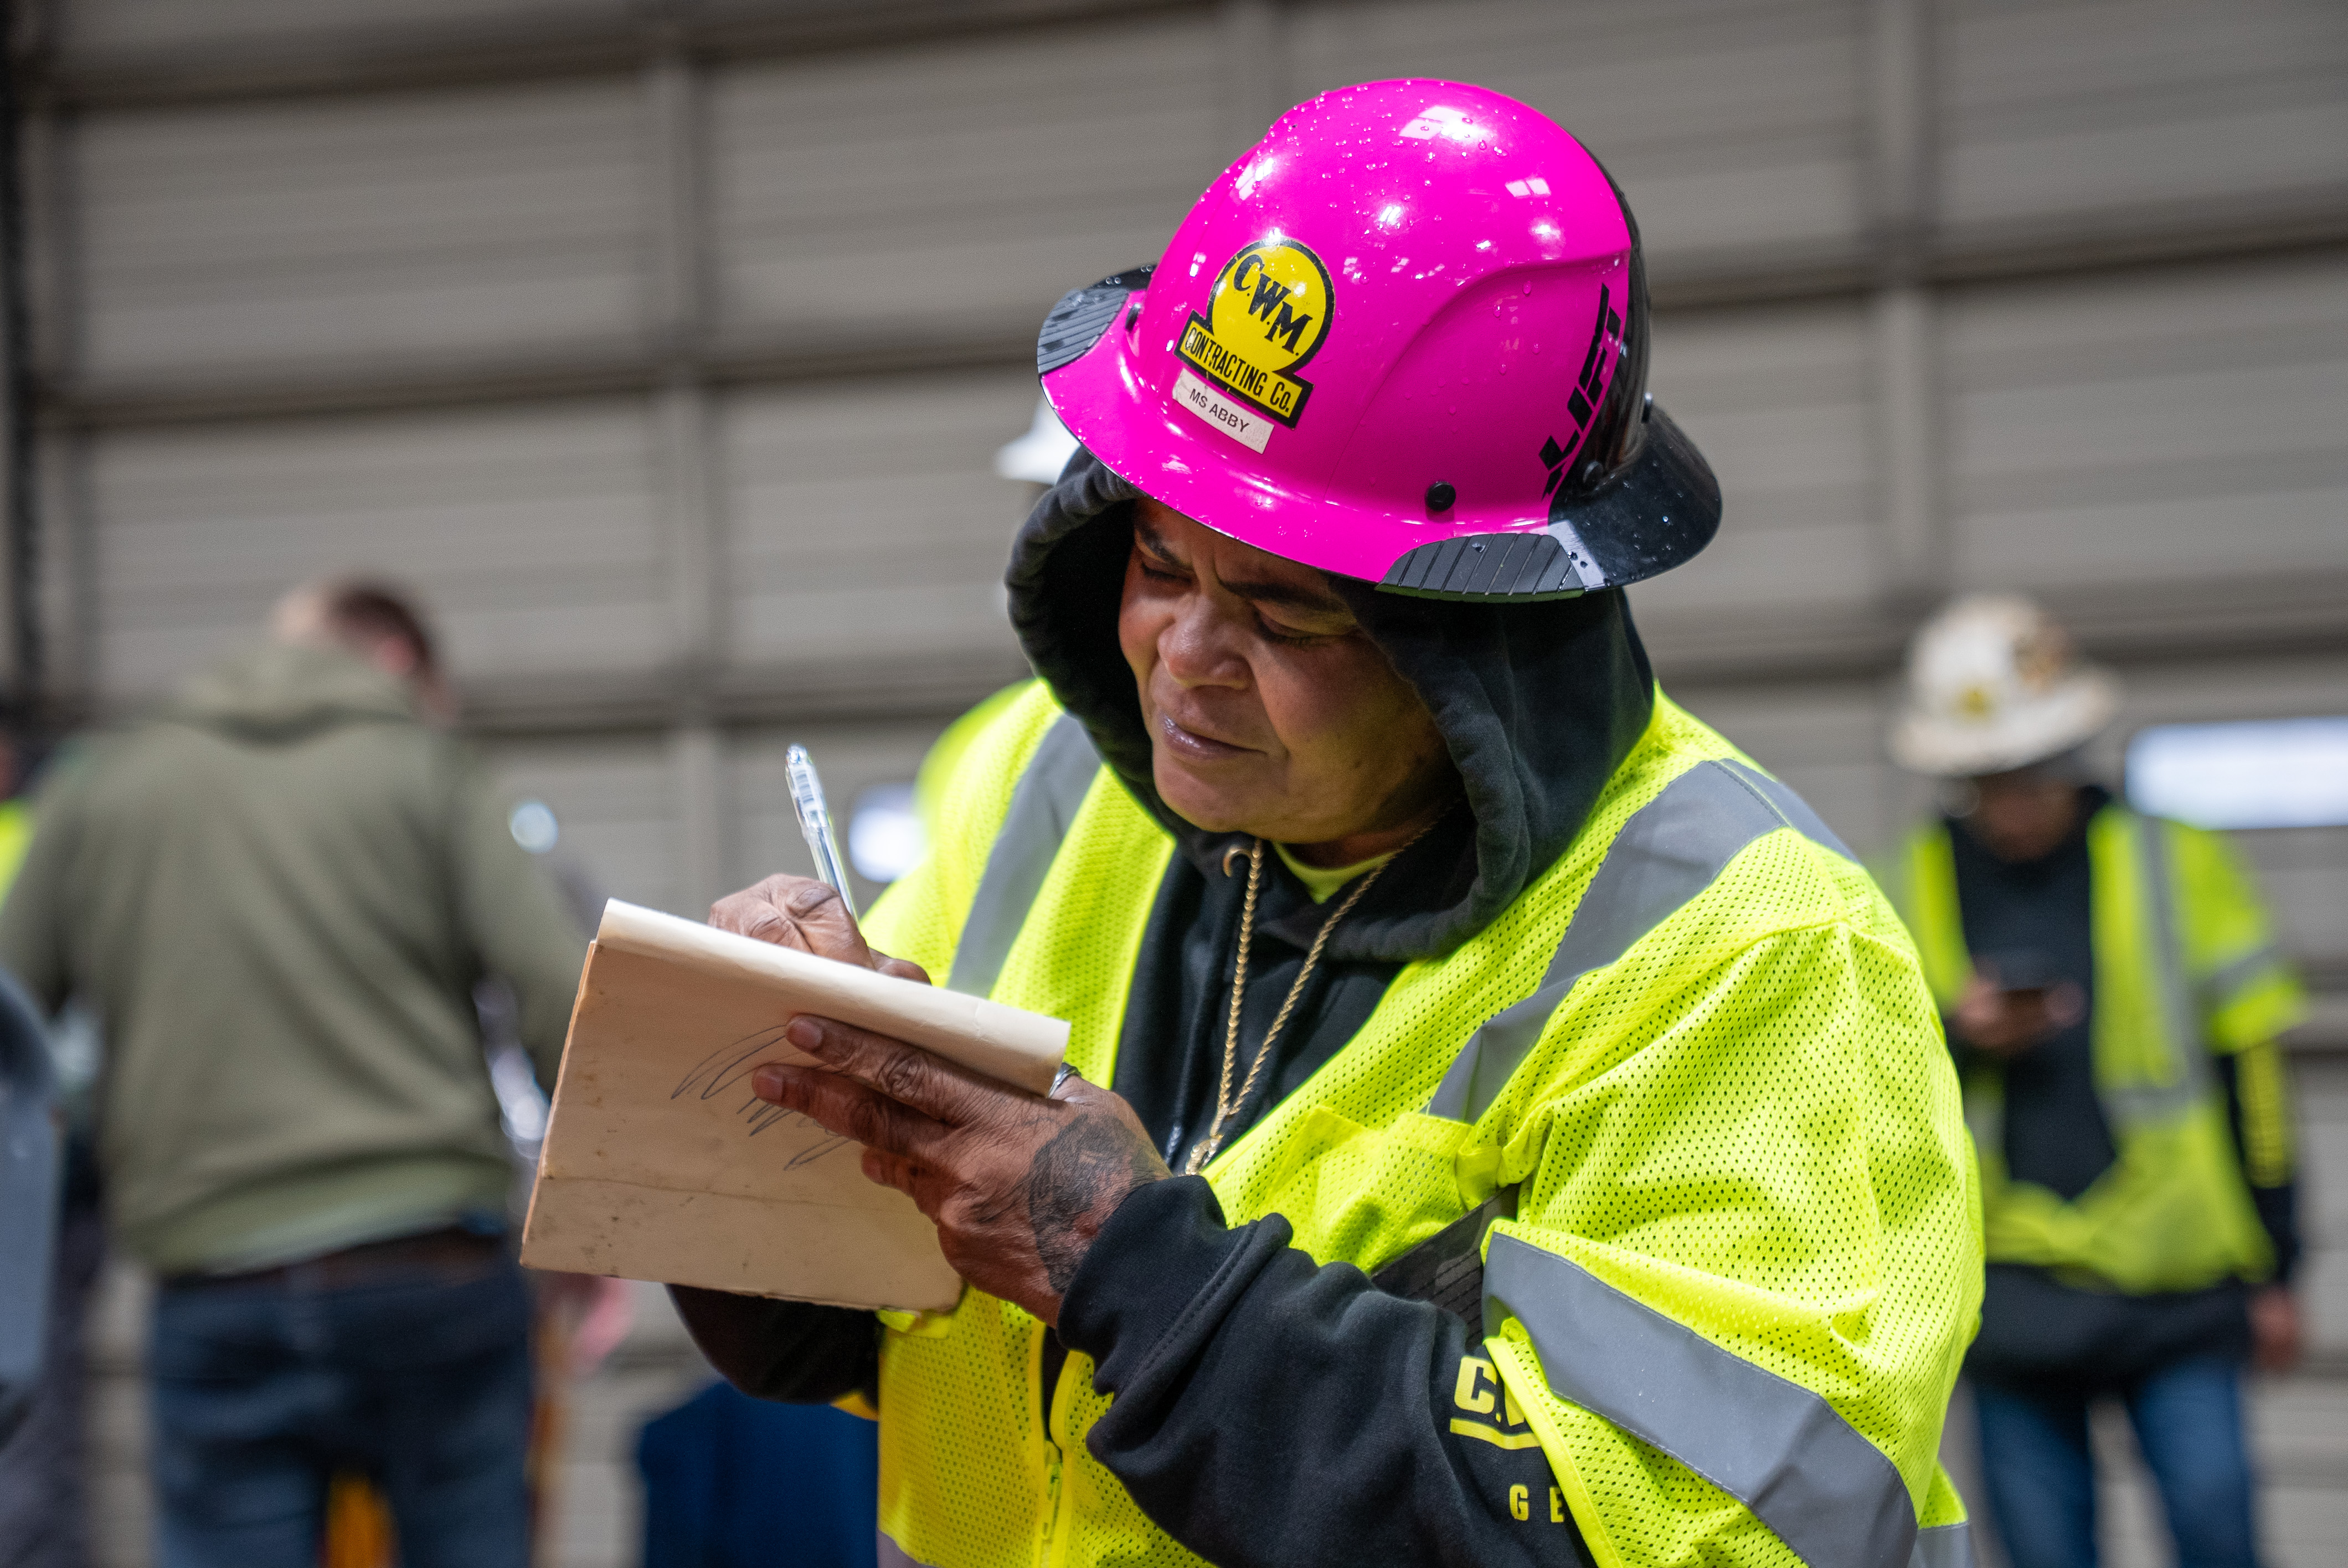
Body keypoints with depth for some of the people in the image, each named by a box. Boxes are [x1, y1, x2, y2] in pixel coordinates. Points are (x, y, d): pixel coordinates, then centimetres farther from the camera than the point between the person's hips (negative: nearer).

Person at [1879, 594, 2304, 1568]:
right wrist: (1956, 1039, -9)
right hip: (2013, 1287, 2)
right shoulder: (1925, 876, 8)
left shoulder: (2172, 862, 2)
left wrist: (2274, 1269, 6)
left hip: (2174, 1277, -2)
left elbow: (2248, 1065, 6)